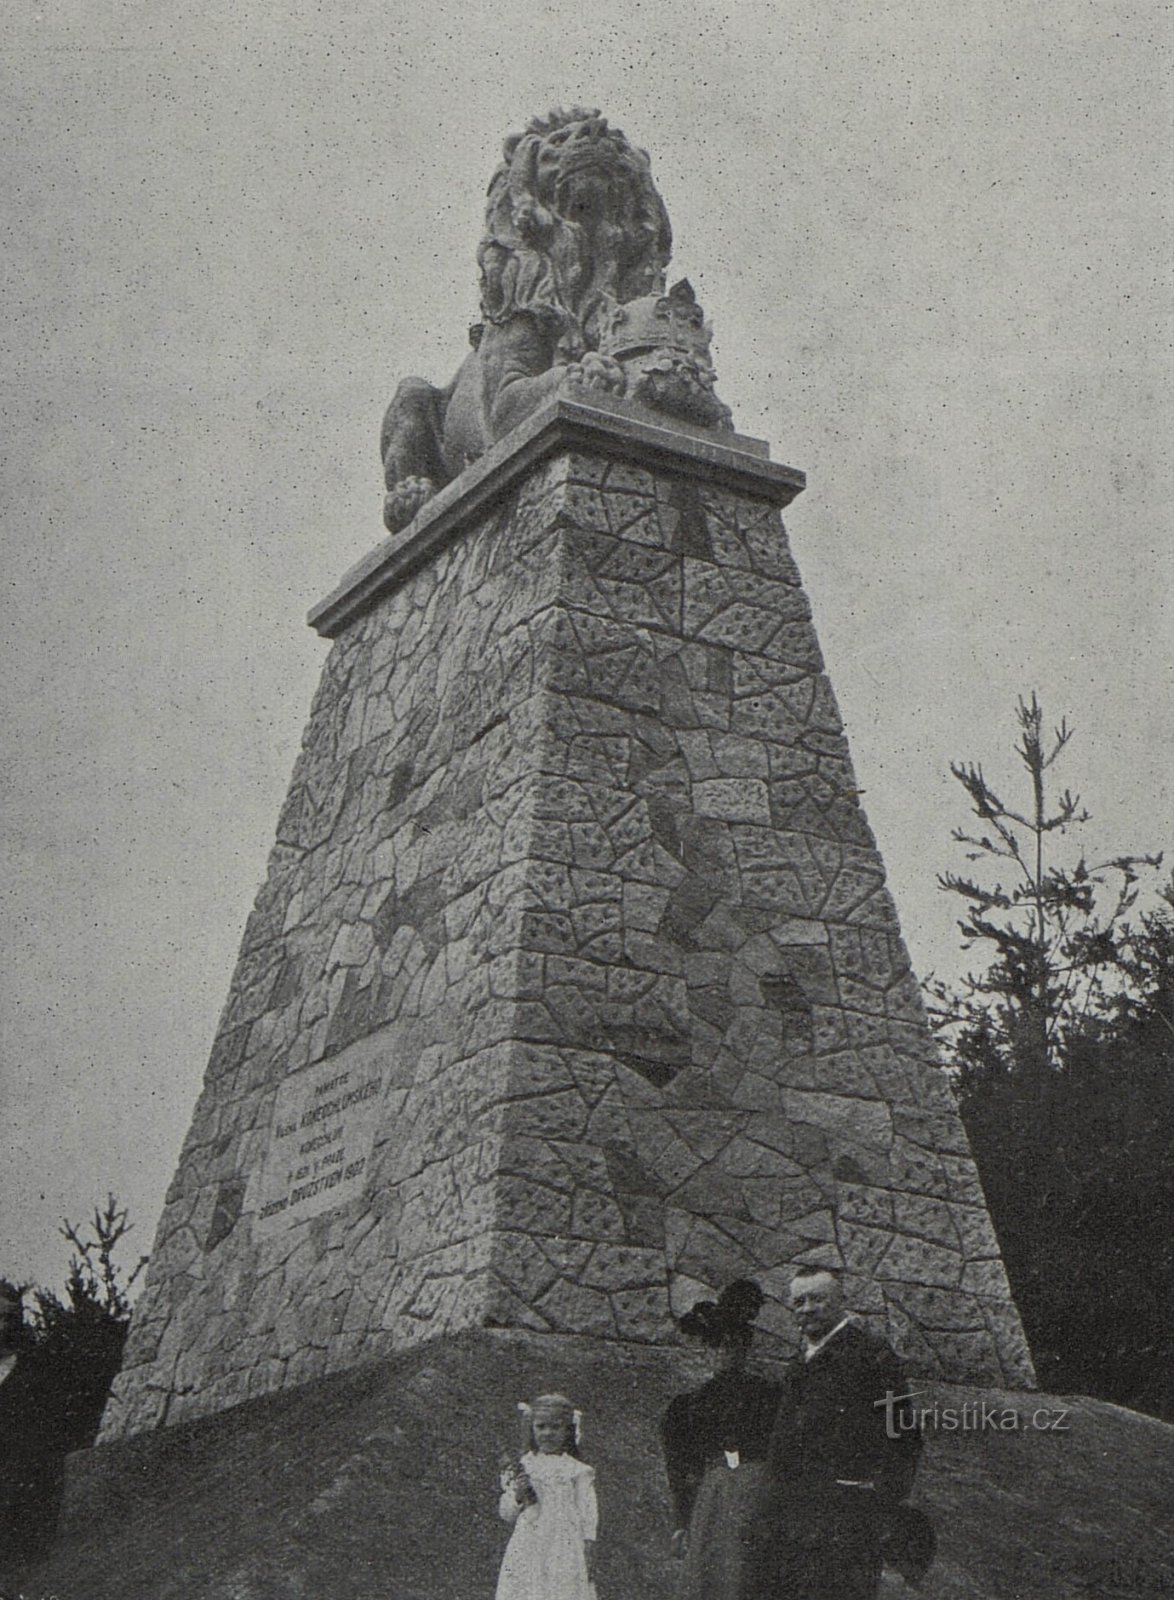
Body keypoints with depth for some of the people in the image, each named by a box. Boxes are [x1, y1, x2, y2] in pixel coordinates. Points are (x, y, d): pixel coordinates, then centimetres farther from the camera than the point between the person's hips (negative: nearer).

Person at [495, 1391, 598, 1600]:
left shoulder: (577, 1471, 2)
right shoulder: (522, 1468, 8)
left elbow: (588, 1515, 2)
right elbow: (506, 1513, 11)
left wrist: (589, 1557, -3)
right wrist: (518, 1496, -10)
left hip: (564, 1551, -2)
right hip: (528, 1551, 2)